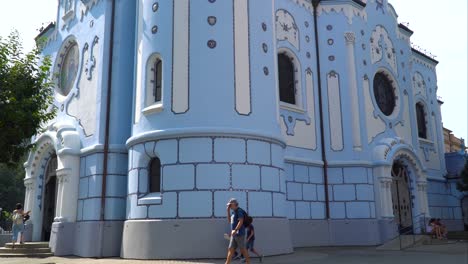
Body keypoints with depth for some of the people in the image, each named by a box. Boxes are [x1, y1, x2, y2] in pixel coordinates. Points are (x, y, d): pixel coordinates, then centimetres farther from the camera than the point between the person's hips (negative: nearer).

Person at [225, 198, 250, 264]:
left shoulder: (239, 211, -10)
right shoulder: (233, 212, 17)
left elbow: (241, 221, -20)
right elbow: (229, 221, 24)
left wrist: (235, 230, -25)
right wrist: (228, 211, 14)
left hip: (239, 234, -9)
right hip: (234, 234, 9)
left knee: (243, 249, -3)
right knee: (230, 249, 7)